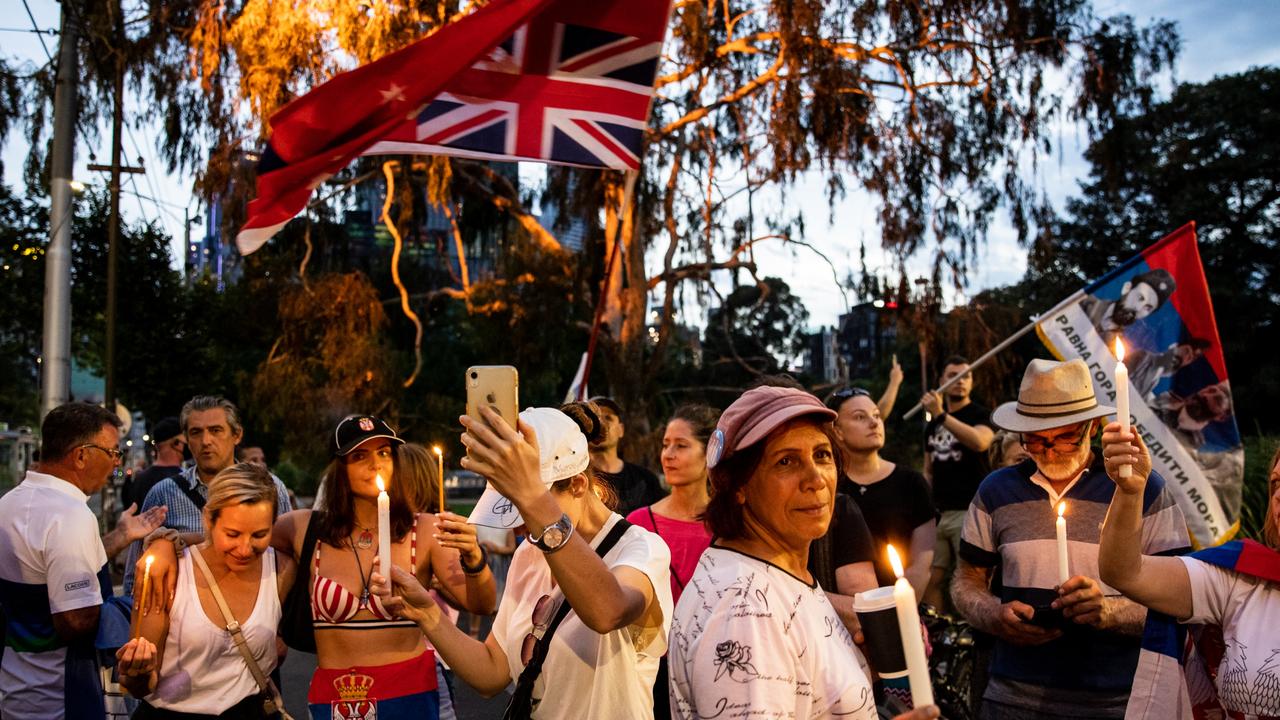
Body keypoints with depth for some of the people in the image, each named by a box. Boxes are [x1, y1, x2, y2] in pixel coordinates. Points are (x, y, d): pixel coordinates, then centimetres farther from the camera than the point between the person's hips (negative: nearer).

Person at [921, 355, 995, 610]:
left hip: (969, 510, -5)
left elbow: (980, 442, -23)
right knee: (933, 579, 2)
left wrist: (941, 415, -25)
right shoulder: (932, 423, 18)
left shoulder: (980, 414, 1)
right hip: (938, 512, 5)